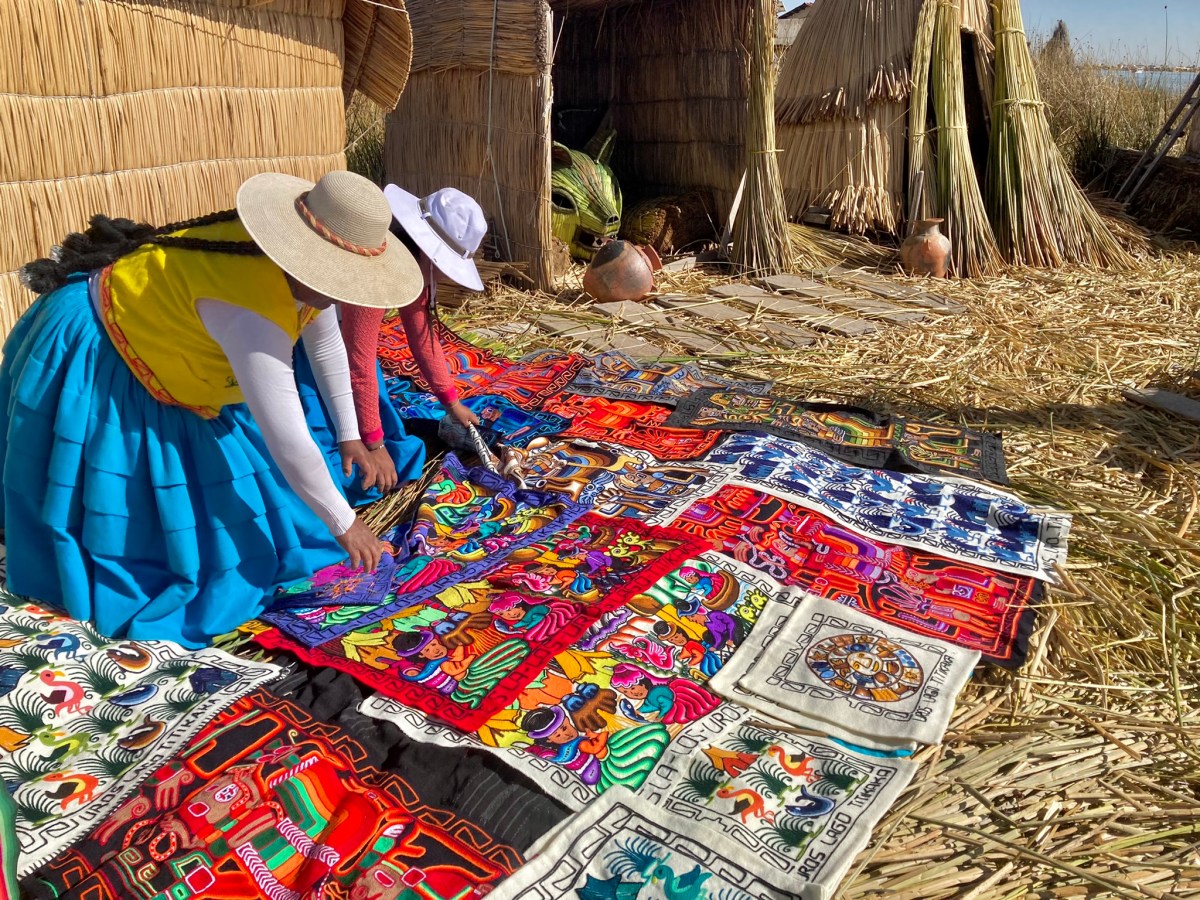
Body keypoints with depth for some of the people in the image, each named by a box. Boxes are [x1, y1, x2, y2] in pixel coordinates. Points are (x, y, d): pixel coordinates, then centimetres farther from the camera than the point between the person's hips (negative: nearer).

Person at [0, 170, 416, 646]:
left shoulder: (298, 267, -13)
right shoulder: (250, 309, -42)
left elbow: (327, 346, 4)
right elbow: (287, 441, -39)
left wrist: (349, 434, 7)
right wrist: (343, 525, -29)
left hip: (147, 338, 9)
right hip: (91, 359, -8)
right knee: (115, 512, 5)